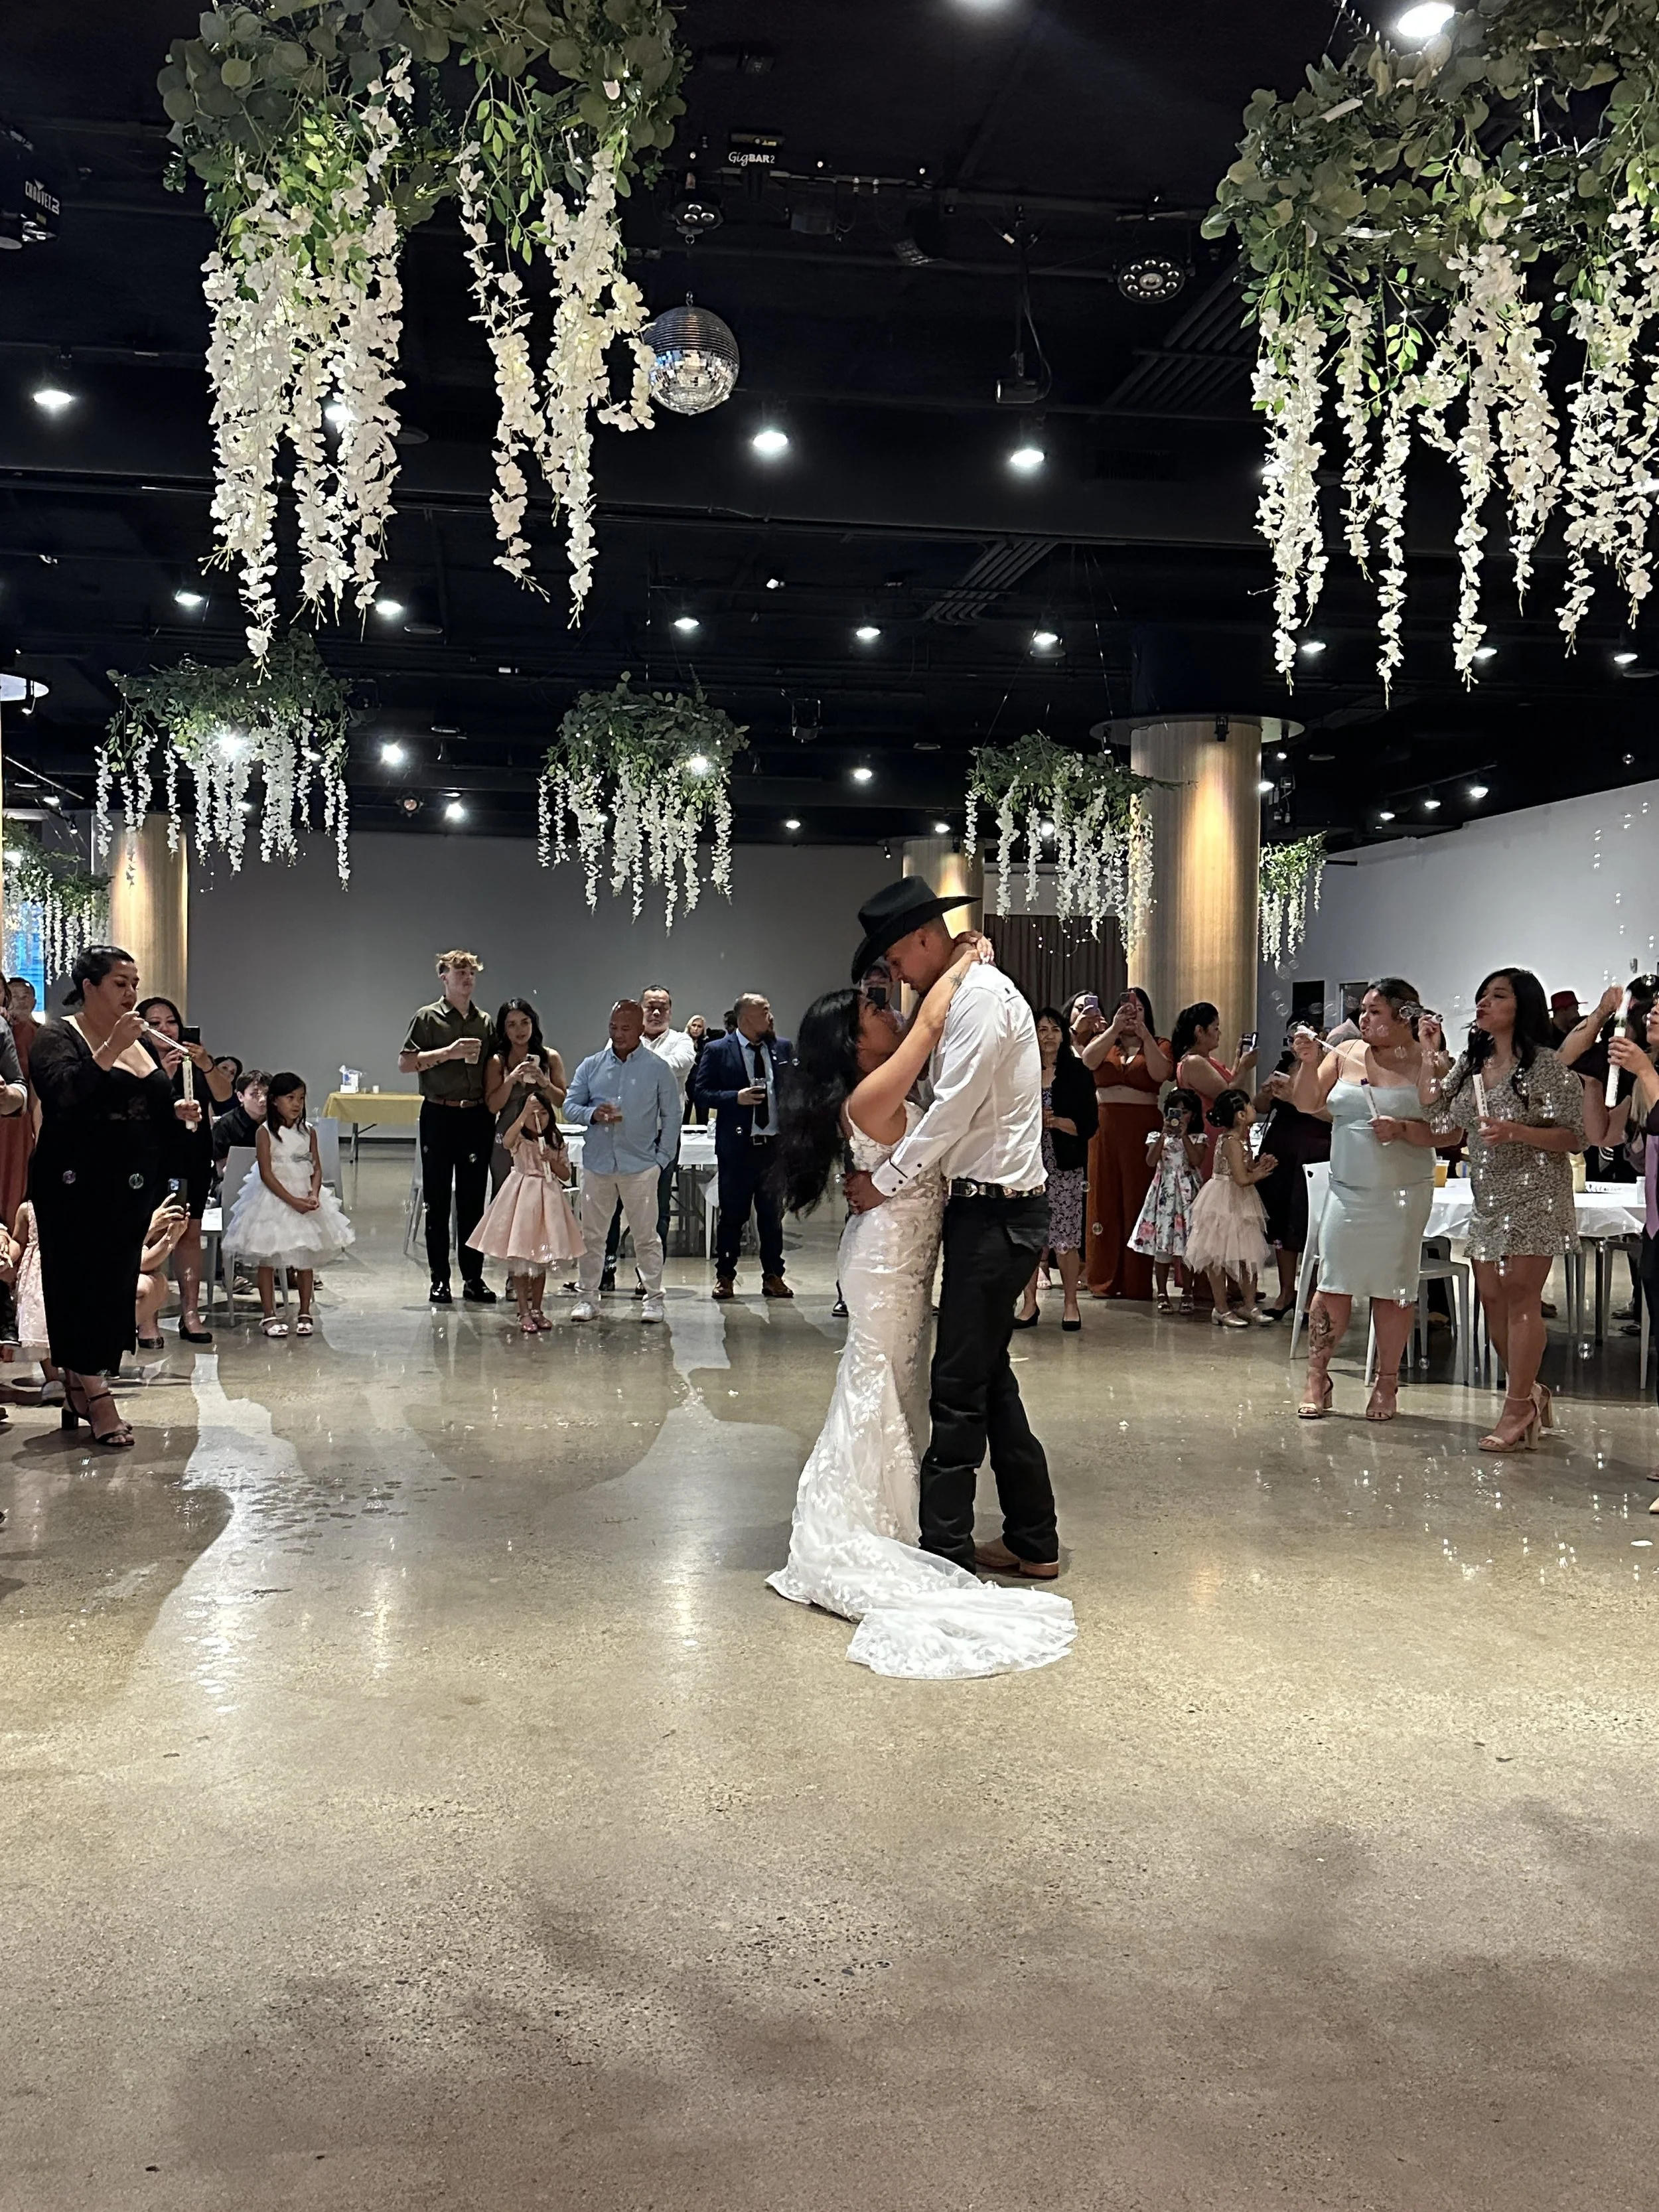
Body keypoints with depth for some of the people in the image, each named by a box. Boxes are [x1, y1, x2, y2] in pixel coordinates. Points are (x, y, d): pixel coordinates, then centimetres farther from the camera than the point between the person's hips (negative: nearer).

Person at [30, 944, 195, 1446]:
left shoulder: (142, 1042, 15)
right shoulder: (58, 1038, -6)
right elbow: (62, 1094, -24)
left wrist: (179, 1111, 2)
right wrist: (110, 1050, -27)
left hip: (133, 1189, 7)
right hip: (77, 1188, -7)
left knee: (117, 1287, 8)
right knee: (85, 1287, -4)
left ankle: (78, 1389, 19)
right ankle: (96, 1398, 0)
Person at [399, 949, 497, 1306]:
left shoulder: (485, 1022, 13)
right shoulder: (427, 1018, 2)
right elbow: (405, 1064, -5)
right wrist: (448, 1053, -14)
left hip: (476, 1116, 3)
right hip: (439, 1115, -3)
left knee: (473, 1200, 6)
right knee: (437, 1202, 2)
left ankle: (473, 1278, 11)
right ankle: (440, 1279, 7)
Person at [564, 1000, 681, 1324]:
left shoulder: (658, 1069, 2)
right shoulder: (591, 1066, 7)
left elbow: (671, 1116, 5)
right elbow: (570, 1106, 7)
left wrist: (662, 1158, -1)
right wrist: (593, 1114, -14)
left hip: (640, 1166, -2)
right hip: (597, 1164, 3)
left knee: (646, 1236, 1)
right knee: (591, 1234, 7)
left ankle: (653, 1298, 8)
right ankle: (588, 1296, 16)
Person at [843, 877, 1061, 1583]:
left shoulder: (982, 996, -14)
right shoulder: (967, 995, 17)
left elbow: (952, 1111, -18)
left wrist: (883, 1181, -9)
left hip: (996, 1214, -10)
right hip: (988, 1207, 10)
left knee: (960, 1384, -4)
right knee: (988, 1377, 15)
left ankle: (945, 1546, 4)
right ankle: (1033, 1542, 23)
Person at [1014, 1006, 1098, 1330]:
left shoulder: (1078, 1073, 4)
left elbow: (1088, 1125, 0)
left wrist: (1057, 1121, -14)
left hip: (1067, 1168, -1)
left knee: (1066, 1237, -1)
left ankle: (1071, 1304, 12)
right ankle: (1030, 1304, 13)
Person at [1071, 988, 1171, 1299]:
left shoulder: (1158, 1044, 9)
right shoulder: (1102, 1040, 14)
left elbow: (1160, 1073, -10)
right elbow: (1088, 1061, -7)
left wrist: (1144, 1033, -11)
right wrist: (1114, 1029, -12)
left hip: (1143, 1130, -2)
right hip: (1105, 1128, 2)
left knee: (1138, 1201, -4)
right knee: (1105, 1201, 1)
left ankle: (1137, 1282, 0)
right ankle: (1104, 1279, 6)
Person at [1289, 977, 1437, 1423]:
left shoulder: (1425, 1064, -4)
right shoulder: (1344, 1055, 7)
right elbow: (1308, 1104, 5)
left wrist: (1403, 1130, -21)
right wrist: (1309, 1062, -9)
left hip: (1403, 1195, -2)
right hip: (1347, 1190, 3)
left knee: (1391, 1290, 5)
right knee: (1333, 1285, 0)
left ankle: (1386, 1385, 16)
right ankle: (1317, 1380, 9)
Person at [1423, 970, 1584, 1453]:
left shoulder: (1547, 1066, -9)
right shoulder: (1469, 1064, 10)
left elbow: (1573, 1138, -10)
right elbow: (1441, 1129, 5)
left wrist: (1515, 1132, -25)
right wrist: (1431, 1058, 2)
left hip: (1534, 1196, -7)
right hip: (1488, 1197, 7)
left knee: (1519, 1296, -6)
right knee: (1491, 1298, 8)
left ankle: (1517, 1410, 2)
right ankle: (1529, 1392, 26)